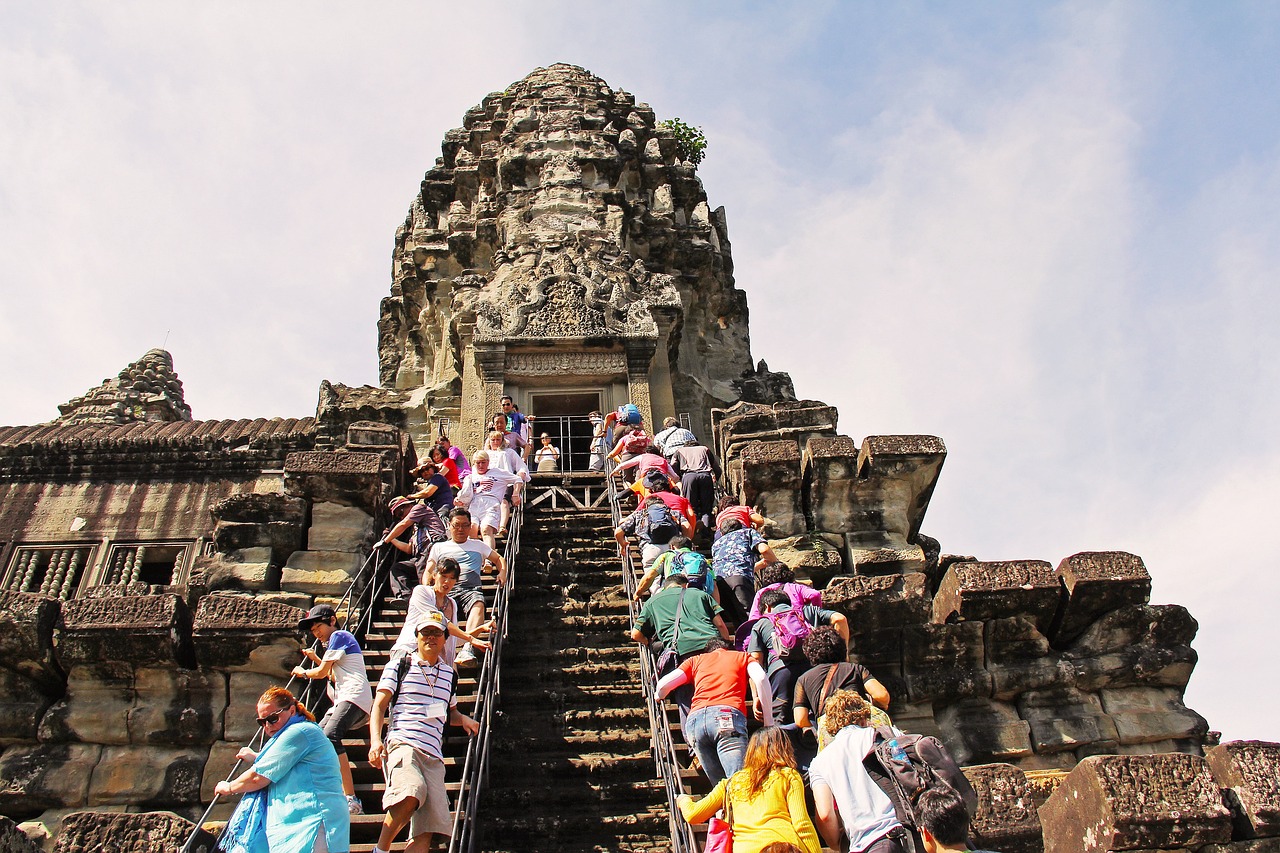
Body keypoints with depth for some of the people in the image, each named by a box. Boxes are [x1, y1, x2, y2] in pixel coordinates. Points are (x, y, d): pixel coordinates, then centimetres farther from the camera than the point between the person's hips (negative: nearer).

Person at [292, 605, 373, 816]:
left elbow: (322, 672, -1)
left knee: (330, 737, -29)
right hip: (344, 699, 11)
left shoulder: (338, 636, -1)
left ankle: (351, 799, -37)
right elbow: (333, 674, 41)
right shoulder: (338, 640, 29)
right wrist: (315, 658, 32)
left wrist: (303, 672, 18)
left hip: (354, 696, -11)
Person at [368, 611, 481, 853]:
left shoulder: (450, 674, 23)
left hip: (434, 755, 5)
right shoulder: (399, 666, 11)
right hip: (402, 743, -5)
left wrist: (464, 719, 12)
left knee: (427, 828, -7)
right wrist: (375, 741, -11)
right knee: (411, 794, -34)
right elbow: (379, 706, 6)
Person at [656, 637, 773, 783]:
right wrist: (768, 720, 10)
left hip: (695, 719, 3)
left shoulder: (697, 659, 32)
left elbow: (663, 685, 20)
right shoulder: (742, 656, 29)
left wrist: (659, 696, 43)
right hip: (728, 716, -3)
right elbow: (761, 678, 7)